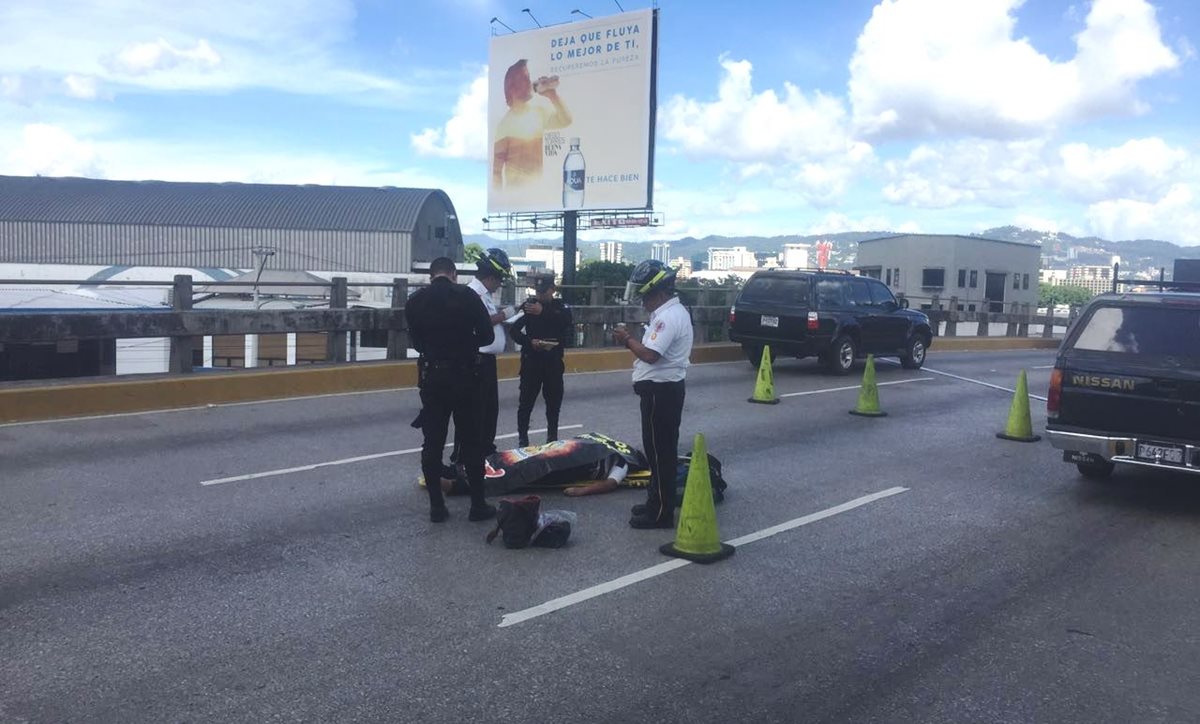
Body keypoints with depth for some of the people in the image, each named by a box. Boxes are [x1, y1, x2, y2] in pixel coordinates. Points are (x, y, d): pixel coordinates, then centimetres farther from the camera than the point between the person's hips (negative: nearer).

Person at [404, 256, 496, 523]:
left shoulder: (414, 302, 1)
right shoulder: (467, 296, -6)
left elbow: (416, 341, 6)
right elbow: (487, 336, -5)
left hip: (431, 378, 2)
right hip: (464, 377, -2)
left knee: (432, 443, 8)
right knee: (471, 442, 5)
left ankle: (436, 506, 9)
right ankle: (478, 505, 9)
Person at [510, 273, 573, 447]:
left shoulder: (561, 307, 1)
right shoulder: (528, 306, -2)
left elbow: (566, 322, -21)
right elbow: (515, 331, -5)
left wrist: (543, 312, -27)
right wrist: (529, 342, -21)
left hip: (554, 361, 2)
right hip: (531, 361, -2)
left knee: (554, 400, 11)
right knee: (527, 400, -1)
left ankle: (552, 437, 25)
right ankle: (522, 438, 7)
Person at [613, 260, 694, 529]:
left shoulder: (669, 317, -20)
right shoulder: (670, 312, 14)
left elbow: (650, 354, -27)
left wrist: (627, 340, -12)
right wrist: (632, 340, 3)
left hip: (661, 391, -11)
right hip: (663, 388, 11)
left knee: (660, 451, -5)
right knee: (659, 450, 17)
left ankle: (661, 513, 2)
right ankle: (656, 503, 28)